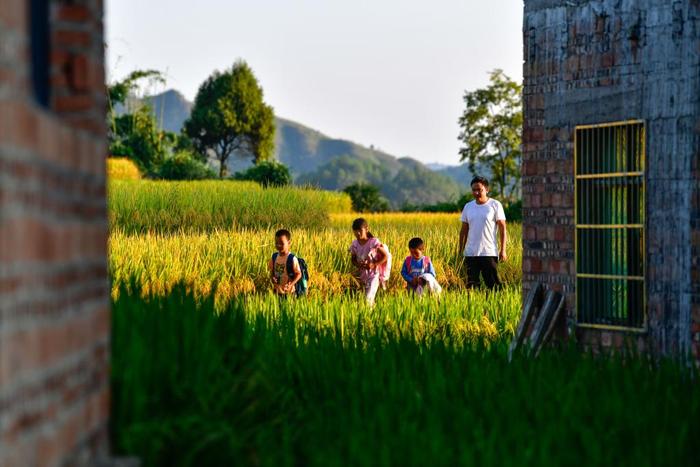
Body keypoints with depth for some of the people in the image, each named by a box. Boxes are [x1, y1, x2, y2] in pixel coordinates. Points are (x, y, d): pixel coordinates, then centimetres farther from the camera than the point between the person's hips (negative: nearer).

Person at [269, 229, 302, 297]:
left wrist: (291, 285, -23)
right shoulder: (274, 257, 3)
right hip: (276, 290, 5)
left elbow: (298, 274, -10)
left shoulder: (292, 259, -15)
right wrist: (272, 278, -9)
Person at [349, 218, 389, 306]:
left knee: (369, 299, -16)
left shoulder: (374, 242, -15)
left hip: (373, 274, -5)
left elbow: (386, 256, -8)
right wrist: (357, 264, -12)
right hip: (361, 275, 5)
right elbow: (353, 259, 11)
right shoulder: (355, 244, -1)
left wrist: (374, 265, -19)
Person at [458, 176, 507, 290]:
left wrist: (503, 250, -7)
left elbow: (502, 228, -1)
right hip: (470, 253, 4)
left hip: (489, 253, -4)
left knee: (493, 284, -6)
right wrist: (460, 251, 13)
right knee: (471, 285, 3)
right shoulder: (468, 207, 11)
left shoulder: (495, 205, -1)